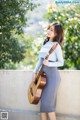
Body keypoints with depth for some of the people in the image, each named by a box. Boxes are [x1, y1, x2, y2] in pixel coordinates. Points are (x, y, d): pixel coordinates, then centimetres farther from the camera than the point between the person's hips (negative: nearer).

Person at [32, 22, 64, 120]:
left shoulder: (56, 46, -8)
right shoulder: (45, 44, 13)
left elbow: (61, 63, -9)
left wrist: (49, 64, -23)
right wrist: (35, 72, 8)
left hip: (52, 75, -7)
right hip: (43, 74, 7)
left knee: (47, 103, -9)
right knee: (43, 102, 6)